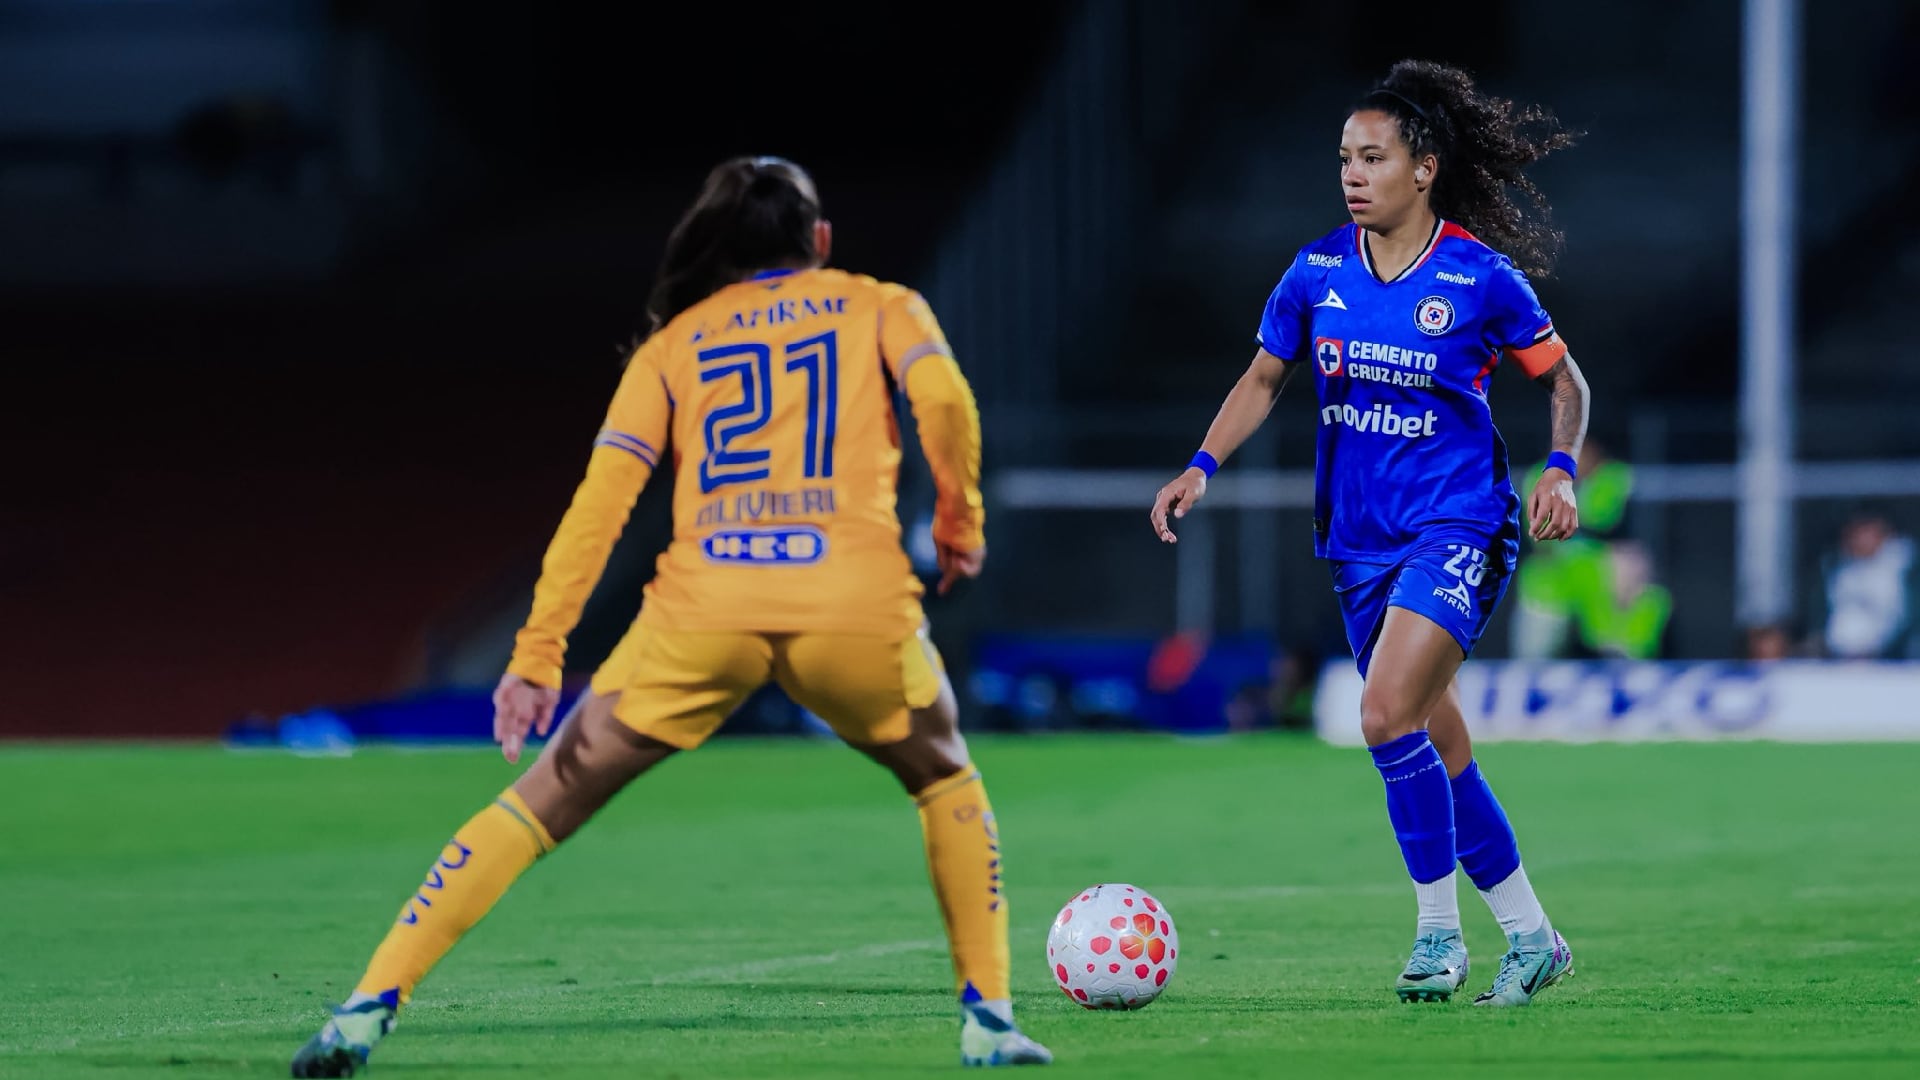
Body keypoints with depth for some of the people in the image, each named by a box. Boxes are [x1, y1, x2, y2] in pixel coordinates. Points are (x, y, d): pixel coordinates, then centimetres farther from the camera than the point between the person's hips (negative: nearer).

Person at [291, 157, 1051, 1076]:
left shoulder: (673, 343, 21)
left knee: (543, 802, 8)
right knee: (947, 784, 28)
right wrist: (960, 523, 13)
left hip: (702, 610, 1)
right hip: (856, 602, -1)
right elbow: (945, 399, -2)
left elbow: (603, 494, 10)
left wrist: (536, 655, 8)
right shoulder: (879, 308, 19)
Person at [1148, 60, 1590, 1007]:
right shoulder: (1318, 271, 1)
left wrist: (1561, 470, -13)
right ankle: (1531, 937, 21)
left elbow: (1563, 379, 3)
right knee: (1436, 749, 9)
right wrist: (1202, 466, 2)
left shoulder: (1480, 277, -9)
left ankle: (1439, 928, -10)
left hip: (1456, 527, -5)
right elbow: (1264, 378, 15)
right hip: (1361, 537, 5)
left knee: (1388, 713, -23)